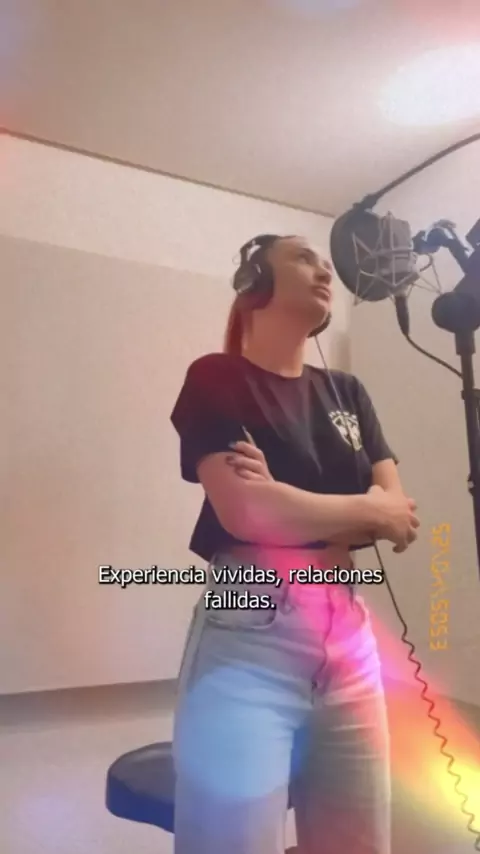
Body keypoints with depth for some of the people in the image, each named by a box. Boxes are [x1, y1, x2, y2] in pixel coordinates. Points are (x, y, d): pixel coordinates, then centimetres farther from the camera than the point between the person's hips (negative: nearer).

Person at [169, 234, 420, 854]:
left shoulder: (348, 394, 13)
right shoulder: (216, 379, -4)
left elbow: (400, 517, 4)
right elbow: (245, 512, -18)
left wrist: (290, 508, -13)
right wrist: (367, 509, -4)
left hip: (349, 640, 6)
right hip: (249, 641, -5)